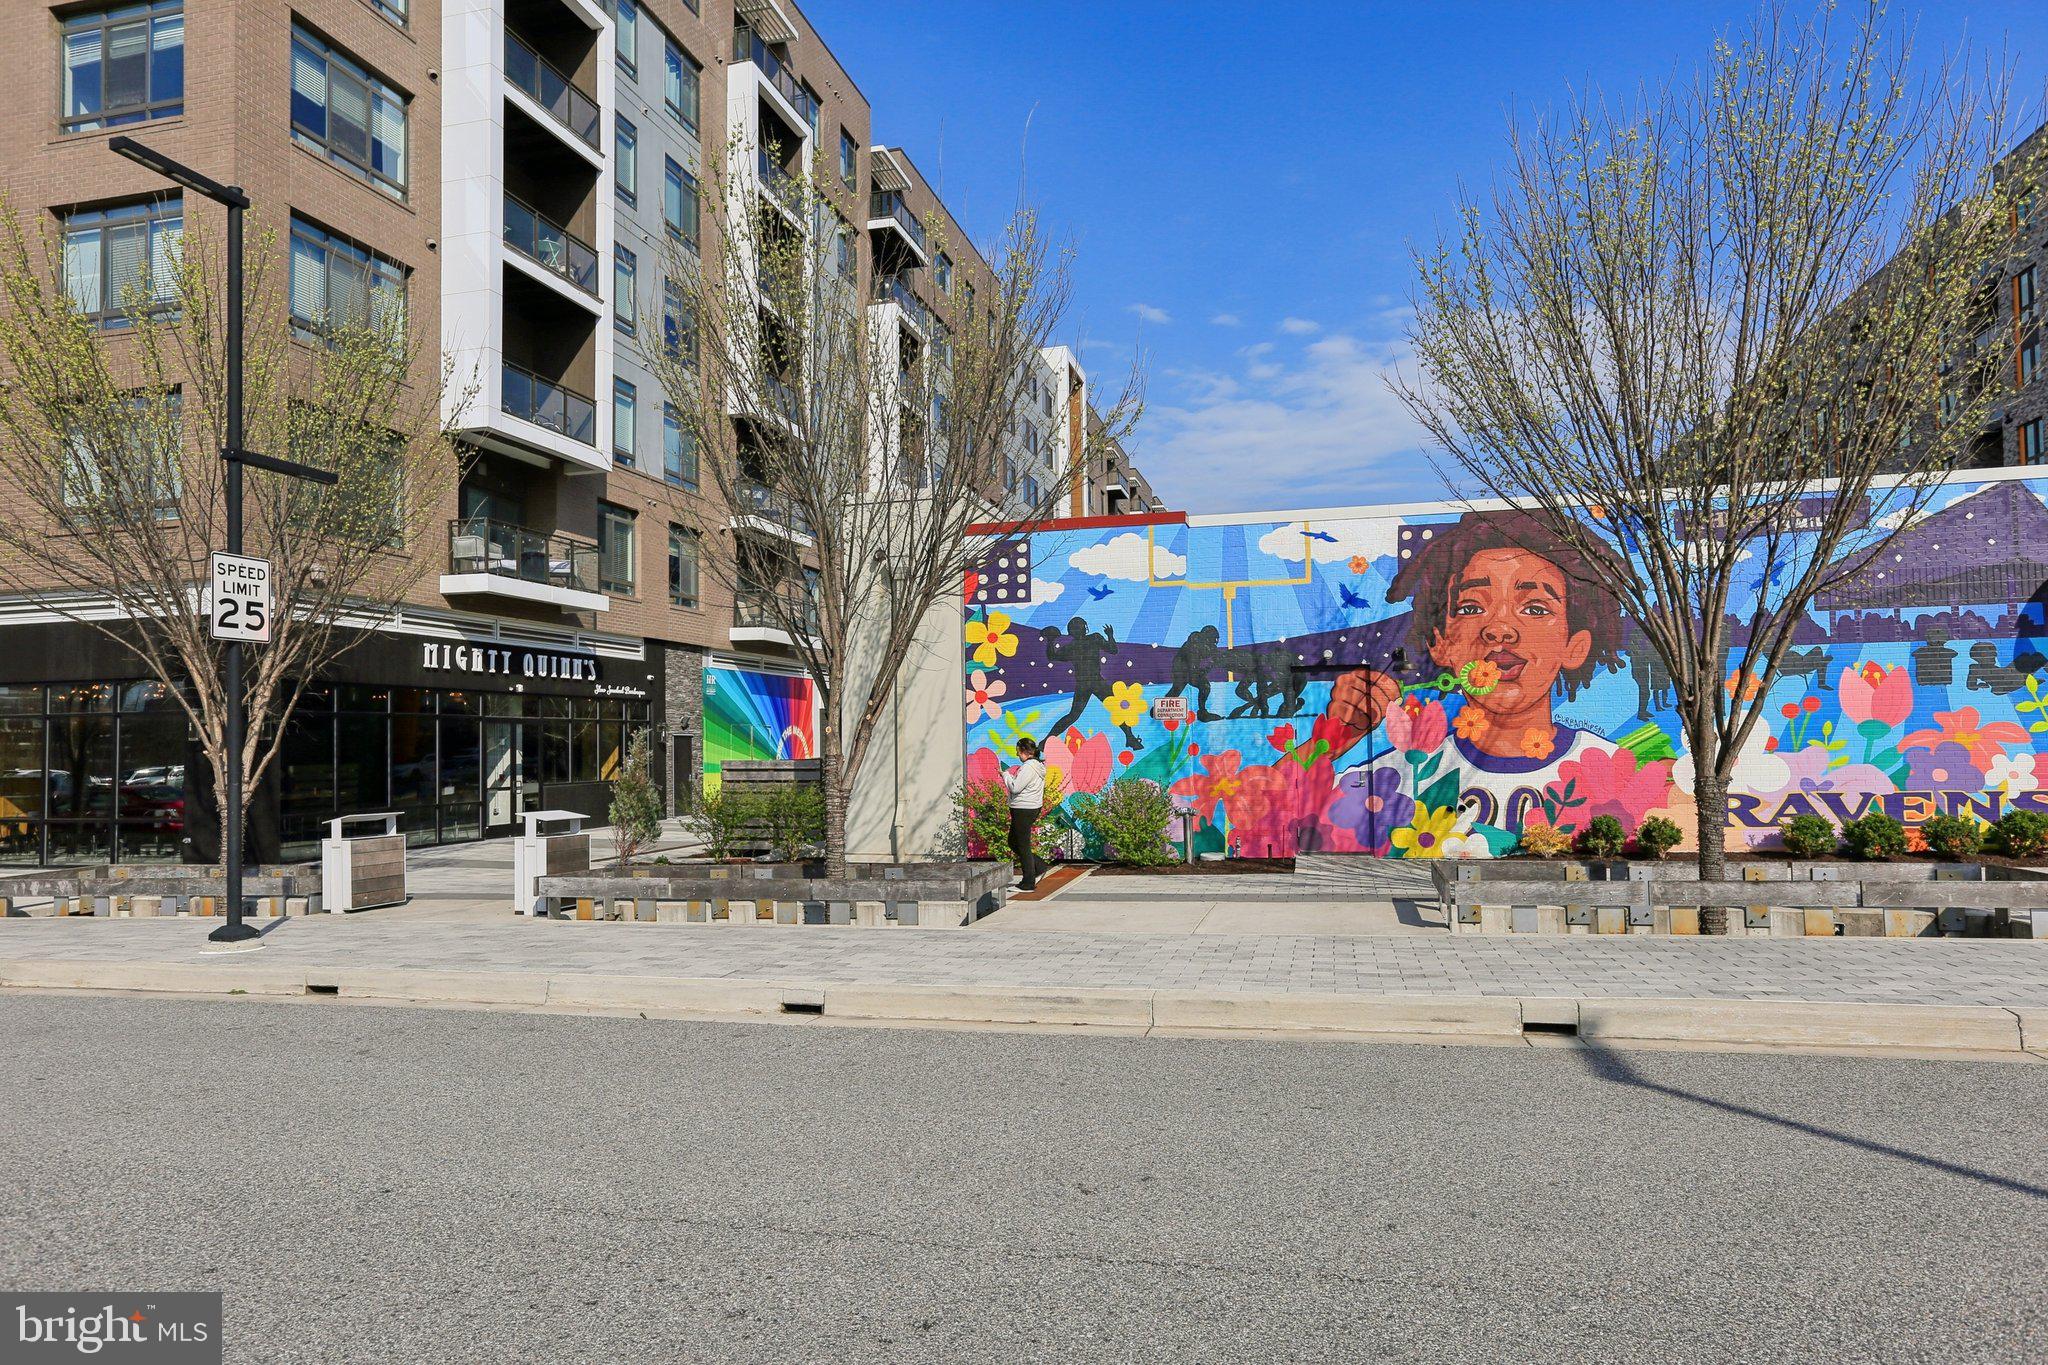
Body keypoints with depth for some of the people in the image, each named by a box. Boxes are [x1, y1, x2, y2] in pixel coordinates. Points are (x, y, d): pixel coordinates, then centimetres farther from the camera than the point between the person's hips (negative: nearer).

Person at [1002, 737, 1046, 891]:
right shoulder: (1038, 766, 13)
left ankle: (1029, 884, 5)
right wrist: (1010, 777, 10)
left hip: (1023, 810, -10)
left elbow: (1015, 788, -21)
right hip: (1033, 808, 10)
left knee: (1023, 846, -2)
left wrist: (1006, 775, -6)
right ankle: (1038, 867, 19)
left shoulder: (1028, 767, -19)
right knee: (1013, 842, 20)